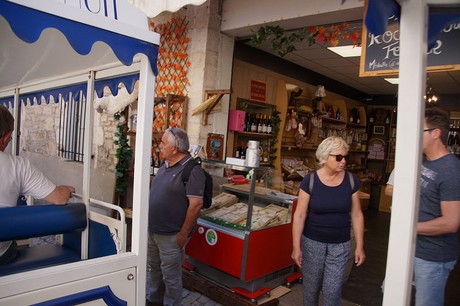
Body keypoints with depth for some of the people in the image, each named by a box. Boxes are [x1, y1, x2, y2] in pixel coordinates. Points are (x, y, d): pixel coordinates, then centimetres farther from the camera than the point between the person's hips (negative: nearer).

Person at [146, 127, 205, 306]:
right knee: (153, 269, 24)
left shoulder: (192, 170, -20)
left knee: (170, 276, 8)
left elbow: (196, 204, -22)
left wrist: (184, 233, -19)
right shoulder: (165, 165, 7)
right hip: (152, 231, 9)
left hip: (170, 235, -8)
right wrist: (148, 222, 16)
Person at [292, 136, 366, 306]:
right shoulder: (310, 181, -12)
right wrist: (296, 246, -11)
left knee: (332, 290, 4)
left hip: (340, 244, 1)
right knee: (311, 286, 14)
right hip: (312, 242, -1)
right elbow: (299, 215, -10)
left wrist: (360, 246, 1)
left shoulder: (351, 181, -5)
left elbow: (356, 215, 1)